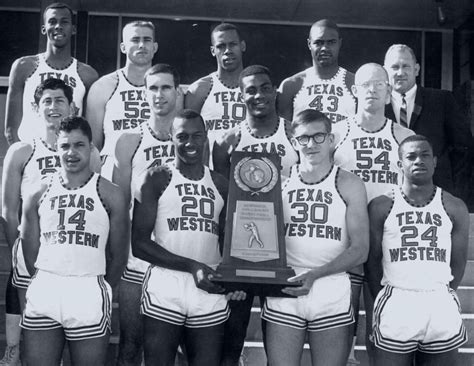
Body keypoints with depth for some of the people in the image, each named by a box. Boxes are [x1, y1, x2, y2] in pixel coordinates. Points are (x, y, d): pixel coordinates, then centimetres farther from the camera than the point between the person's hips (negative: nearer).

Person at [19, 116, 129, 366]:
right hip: (43, 291, 2)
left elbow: (118, 255, 5)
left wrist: (100, 291, 9)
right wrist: (46, 287, 11)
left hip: (89, 292, -2)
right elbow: (30, 252, 13)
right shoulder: (38, 195, 9)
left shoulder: (109, 195, 2)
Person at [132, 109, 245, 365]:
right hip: (165, 290, -3)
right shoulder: (156, 179, 1)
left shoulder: (221, 185, 13)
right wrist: (191, 266, -16)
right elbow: (139, 244, -5)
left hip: (210, 291, 3)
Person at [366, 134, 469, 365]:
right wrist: (384, 302, 3)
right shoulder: (381, 207, 3)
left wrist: (441, 299, 7)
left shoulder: (454, 208, 7)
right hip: (395, 303, -1)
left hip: (441, 305, 2)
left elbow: (458, 263, 10)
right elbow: (372, 261, 5)